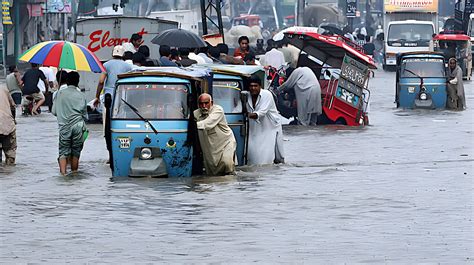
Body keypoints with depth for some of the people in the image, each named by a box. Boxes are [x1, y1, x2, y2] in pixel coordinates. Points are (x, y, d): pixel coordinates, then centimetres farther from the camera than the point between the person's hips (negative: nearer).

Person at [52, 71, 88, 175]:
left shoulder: (60, 93, 2)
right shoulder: (81, 95, 5)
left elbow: (54, 111, 7)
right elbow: (85, 115, 11)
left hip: (64, 127, -1)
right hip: (78, 126, 1)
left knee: (63, 152, 0)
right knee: (75, 152, 12)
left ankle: (63, 172, -18)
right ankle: (74, 172, 17)